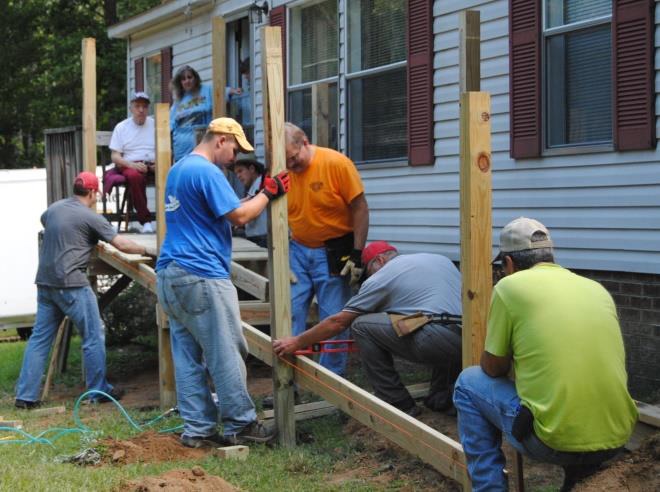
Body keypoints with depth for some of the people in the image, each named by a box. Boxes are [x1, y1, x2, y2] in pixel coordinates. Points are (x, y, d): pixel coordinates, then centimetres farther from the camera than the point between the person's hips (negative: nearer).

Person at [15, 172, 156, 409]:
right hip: (71, 283, -7)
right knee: (94, 336, 5)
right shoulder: (91, 218, -7)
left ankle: (25, 395, 8)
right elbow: (122, 244, -8)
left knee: (39, 338, 9)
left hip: (45, 282, 7)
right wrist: (147, 251, 4)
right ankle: (98, 390, 10)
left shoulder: (53, 209, 12)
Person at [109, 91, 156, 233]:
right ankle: (145, 220, -33)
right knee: (134, 176, -39)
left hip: (153, 165, 1)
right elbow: (115, 156, 5)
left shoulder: (156, 125, 14)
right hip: (130, 165, -1)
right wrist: (132, 164, -15)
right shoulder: (121, 127, 10)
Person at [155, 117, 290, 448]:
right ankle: (239, 426, 5)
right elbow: (239, 216, -13)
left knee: (188, 356, 8)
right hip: (201, 276, -10)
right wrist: (269, 193, 1)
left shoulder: (177, 170, 20)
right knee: (227, 353, -1)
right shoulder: (207, 172, -12)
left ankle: (197, 429, 11)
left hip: (169, 276, 10)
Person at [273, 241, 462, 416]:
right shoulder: (441, 259, 26)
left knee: (361, 326, 7)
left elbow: (338, 322, 14)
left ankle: (399, 405, 10)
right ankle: (441, 396, 25)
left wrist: (298, 342, 24)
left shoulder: (380, 278, 11)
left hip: (435, 342, -7)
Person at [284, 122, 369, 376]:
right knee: (289, 315, 0)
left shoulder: (337, 163, -14)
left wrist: (357, 255, -13)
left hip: (333, 254, -4)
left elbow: (360, 209, -10)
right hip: (298, 250, 4)